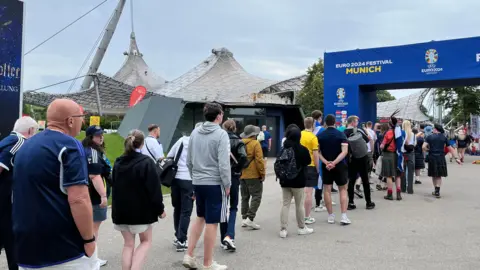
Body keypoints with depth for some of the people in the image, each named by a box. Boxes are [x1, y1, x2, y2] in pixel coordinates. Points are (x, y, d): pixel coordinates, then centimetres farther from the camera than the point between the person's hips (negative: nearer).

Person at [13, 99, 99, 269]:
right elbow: (78, 199, -23)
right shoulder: (69, 146, -15)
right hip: (66, 248, -7)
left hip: (27, 245, 8)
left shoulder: (26, 146, 11)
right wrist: (89, 239, -14)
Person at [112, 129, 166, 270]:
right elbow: (154, 188, -14)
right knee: (146, 241, 11)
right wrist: (160, 209, -5)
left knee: (128, 244, 14)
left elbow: (114, 187, 14)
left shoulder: (118, 163, 7)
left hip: (121, 210, 5)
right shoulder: (146, 162, -13)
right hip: (141, 210, -5)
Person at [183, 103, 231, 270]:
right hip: (215, 183, -6)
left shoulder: (195, 132, 6)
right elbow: (224, 163, -17)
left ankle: (189, 256, 19)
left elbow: (189, 160, 11)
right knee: (212, 222, 3)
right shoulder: (221, 134, -12)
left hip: (198, 183, 6)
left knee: (200, 218, 21)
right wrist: (227, 185, -7)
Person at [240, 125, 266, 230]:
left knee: (245, 197, 15)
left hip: (242, 175, 7)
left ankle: (244, 218, 17)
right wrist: (263, 173, -9)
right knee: (256, 197, -1)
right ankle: (250, 219, -9)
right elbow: (259, 160, -16)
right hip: (253, 175, -7)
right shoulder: (255, 144, -11)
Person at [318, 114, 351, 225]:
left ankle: (331, 216, 11)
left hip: (326, 166, 1)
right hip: (339, 165, -1)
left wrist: (326, 162, -15)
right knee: (343, 190, 7)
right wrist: (334, 162, -21)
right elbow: (344, 151, -17)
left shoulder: (320, 136, 0)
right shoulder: (341, 134, -5)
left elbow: (317, 152, -8)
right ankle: (344, 216, 0)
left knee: (327, 190, 7)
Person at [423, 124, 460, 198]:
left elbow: (424, 147, -10)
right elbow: (450, 149, 7)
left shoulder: (429, 137, 1)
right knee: (439, 175, 6)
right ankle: (437, 191, -6)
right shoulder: (444, 137, 6)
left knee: (434, 175, 13)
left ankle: (436, 190, 21)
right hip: (441, 158, 1)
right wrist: (456, 158, 11)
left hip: (432, 157, 0)